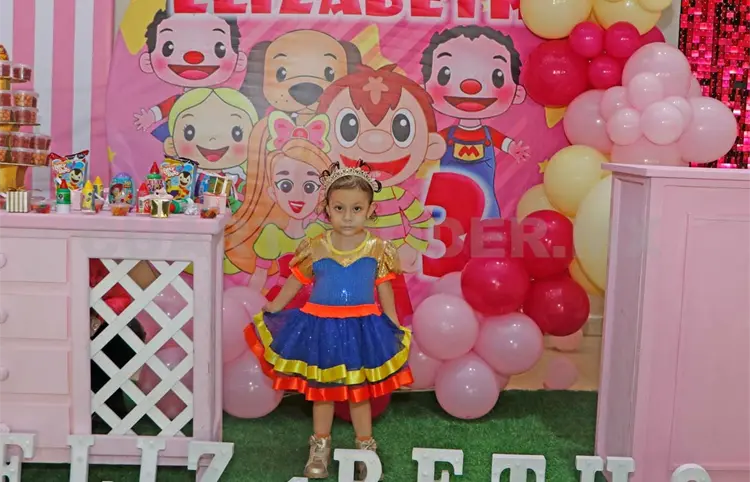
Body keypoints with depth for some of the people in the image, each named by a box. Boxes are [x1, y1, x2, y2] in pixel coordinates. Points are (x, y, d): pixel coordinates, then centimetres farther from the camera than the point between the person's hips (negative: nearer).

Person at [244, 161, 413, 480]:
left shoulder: (377, 249, -8)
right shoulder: (315, 249, -9)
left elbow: (384, 291, 2)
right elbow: (294, 284, 2)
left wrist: (395, 328, 6)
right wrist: (268, 315, 5)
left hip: (363, 327, 0)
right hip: (321, 326, 1)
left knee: (360, 391, 11)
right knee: (321, 390, 14)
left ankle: (365, 449, 29)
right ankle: (320, 448, 31)